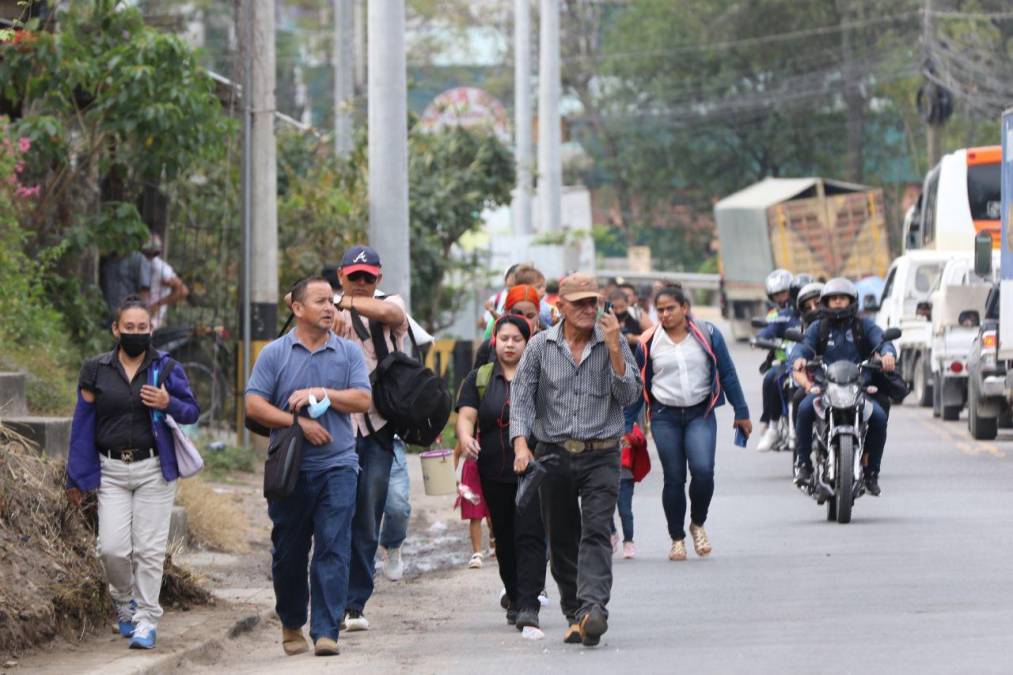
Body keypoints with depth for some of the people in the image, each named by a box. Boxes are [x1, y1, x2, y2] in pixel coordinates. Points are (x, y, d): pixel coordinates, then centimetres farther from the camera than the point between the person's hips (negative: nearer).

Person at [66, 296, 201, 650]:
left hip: (154, 470, -1)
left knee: (149, 549, -2)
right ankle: (124, 599, 22)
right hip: (111, 471, 1)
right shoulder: (96, 371, 4)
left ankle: (146, 620, 7)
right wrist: (75, 478, 9)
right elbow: (83, 424, 8)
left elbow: (193, 411, 8)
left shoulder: (165, 368, 2)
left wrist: (168, 404, -15)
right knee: (112, 548, -7)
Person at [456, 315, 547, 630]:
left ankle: (528, 606, -19)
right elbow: (466, 415, -1)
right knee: (504, 539, 10)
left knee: (530, 536, -13)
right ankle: (515, 598, 27)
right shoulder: (479, 379, 11)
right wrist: (465, 437, -24)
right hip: (495, 474, 3)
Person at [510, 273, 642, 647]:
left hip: (601, 457, -2)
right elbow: (522, 396, 3)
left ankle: (592, 609, -29)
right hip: (553, 457, 2)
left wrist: (614, 349, -13)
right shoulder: (540, 346, 5)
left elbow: (629, 395, -2)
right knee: (561, 541, 6)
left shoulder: (613, 343, 4)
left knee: (596, 532, -17)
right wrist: (521, 443, -11)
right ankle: (574, 615, 16)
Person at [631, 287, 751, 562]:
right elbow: (639, 384, 10)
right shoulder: (649, 342, 3)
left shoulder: (707, 334, 1)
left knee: (703, 470, -17)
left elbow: (728, 374, 6)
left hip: (701, 414, -1)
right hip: (665, 417, 1)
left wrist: (741, 413, 6)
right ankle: (677, 538, 14)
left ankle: (698, 524, 8)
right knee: (673, 479, 0)